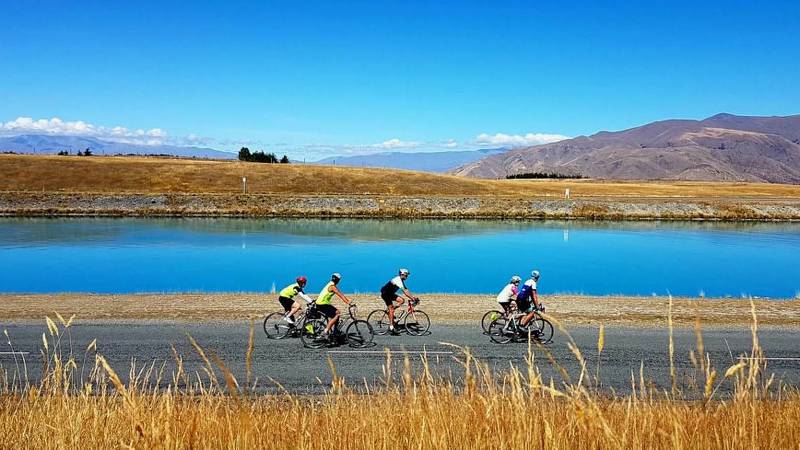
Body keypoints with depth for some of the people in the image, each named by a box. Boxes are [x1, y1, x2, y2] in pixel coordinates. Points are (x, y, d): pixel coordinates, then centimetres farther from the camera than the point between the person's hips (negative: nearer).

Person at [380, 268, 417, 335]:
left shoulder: (401, 281, 7)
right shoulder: (398, 280, -23)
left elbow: (406, 290, 6)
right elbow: (405, 292, -29)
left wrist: (413, 297, -4)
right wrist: (413, 299, -30)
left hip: (390, 294, 9)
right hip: (385, 293, -9)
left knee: (401, 300, -4)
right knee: (391, 309, -14)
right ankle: (391, 327, -15)